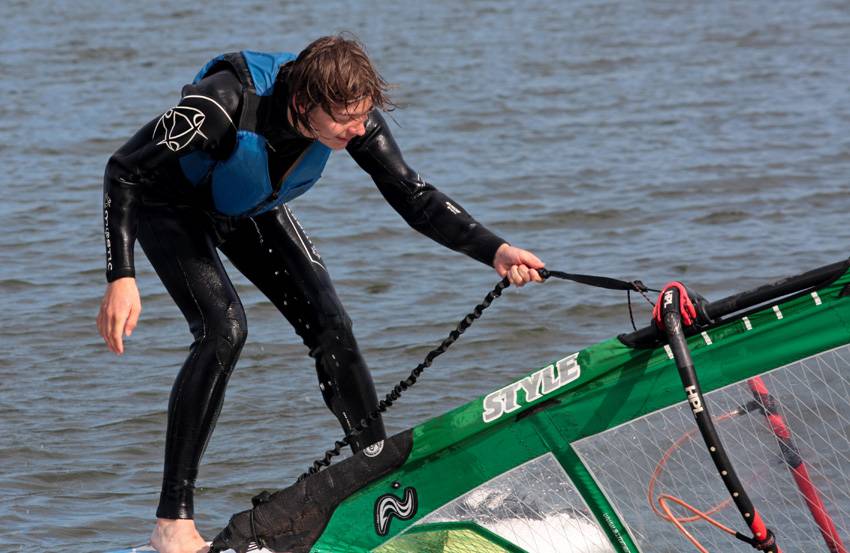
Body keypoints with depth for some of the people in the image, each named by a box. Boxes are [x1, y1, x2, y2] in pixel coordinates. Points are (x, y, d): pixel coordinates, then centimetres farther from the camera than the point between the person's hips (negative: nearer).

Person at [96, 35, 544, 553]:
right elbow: (124, 169, -33)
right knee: (223, 330, -24)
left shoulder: (353, 111, -27)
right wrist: (121, 278, -40)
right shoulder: (228, 104, -42)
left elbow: (414, 197, -20)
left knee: (330, 326, -6)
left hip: (253, 210, 5)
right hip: (172, 206, -5)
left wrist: (495, 251, -33)